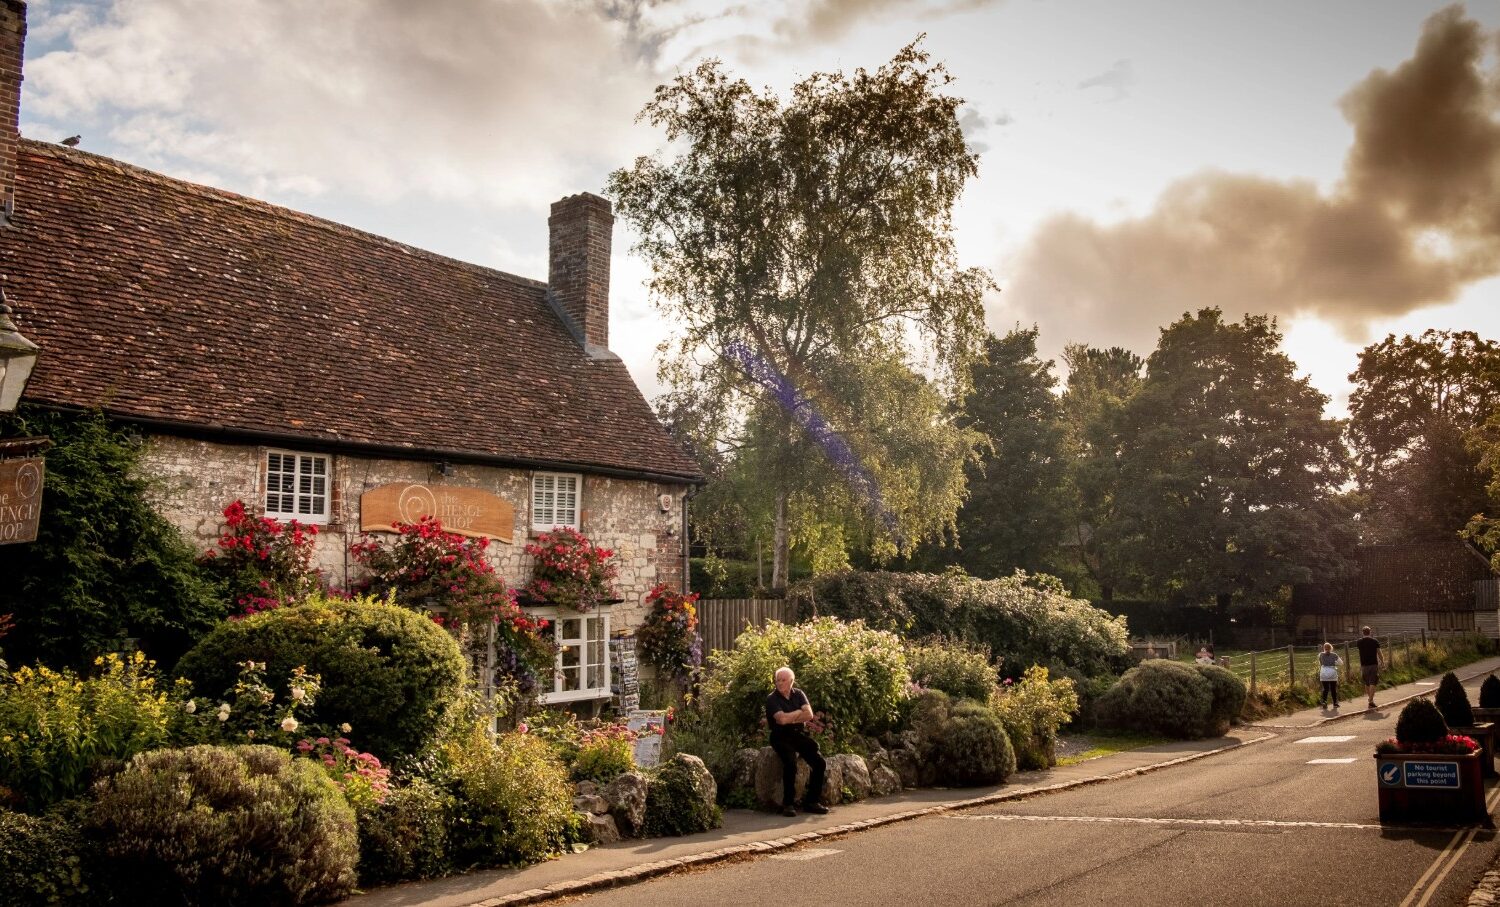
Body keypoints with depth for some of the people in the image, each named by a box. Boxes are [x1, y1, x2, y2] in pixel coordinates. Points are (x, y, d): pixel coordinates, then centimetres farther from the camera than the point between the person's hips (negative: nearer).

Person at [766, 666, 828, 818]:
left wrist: (790, 718, -13)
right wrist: (799, 712, -7)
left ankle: (811, 801, 0)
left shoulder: (798, 694, 8)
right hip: (781, 737, -5)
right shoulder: (772, 699, -6)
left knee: (820, 762, -12)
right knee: (791, 763, -31)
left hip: (799, 735, 5)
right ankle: (788, 804, -19)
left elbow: (809, 715, -6)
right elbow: (782, 718, -21)